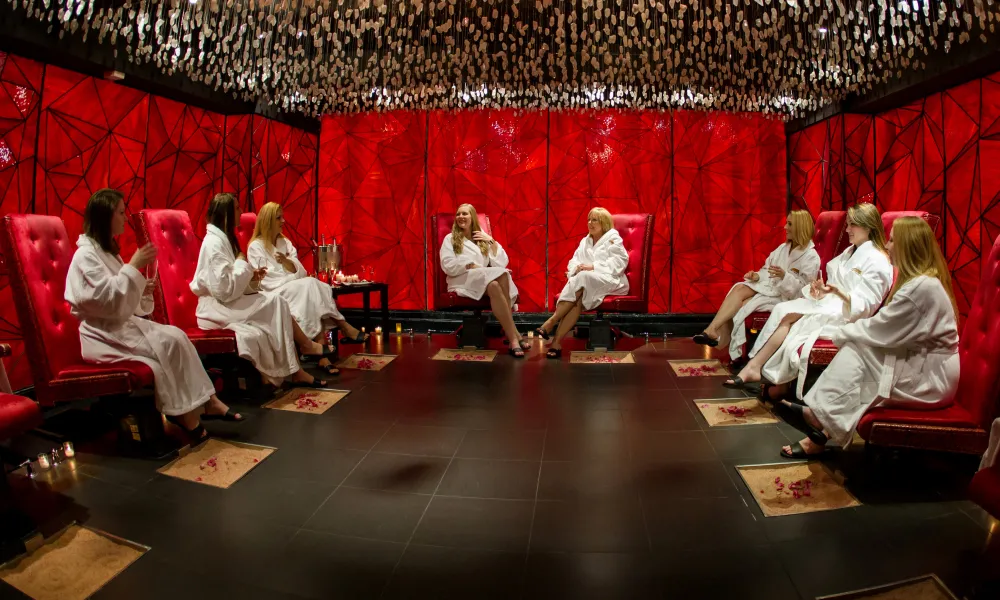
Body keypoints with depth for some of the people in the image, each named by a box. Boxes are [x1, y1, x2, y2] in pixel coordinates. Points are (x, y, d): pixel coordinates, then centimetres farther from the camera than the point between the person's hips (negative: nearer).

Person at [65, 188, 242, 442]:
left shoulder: (106, 249, 17)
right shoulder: (86, 255, -13)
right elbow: (106, 301, -24)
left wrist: (141, 289, 1)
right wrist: (133, 267, -23)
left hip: (122, 324, 8)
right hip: (103, 333, -8)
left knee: (175, 335, -15)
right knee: (169, 344, -24)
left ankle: (205, 402, -18)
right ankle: (184, 412, -16)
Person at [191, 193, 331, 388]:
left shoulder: (222, 238, 14)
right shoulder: (214, 242, -19)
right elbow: (225, 290, -27)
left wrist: (250, 277, -1)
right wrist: (242, 265, -14)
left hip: (226, 303, 9)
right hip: (217, 308, -9)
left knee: (275, 306, -9)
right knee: (275, 302, -16)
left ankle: (296, 372, -15)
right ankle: (307, 346, 4)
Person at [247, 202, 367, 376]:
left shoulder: (285, 242, 18)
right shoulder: (255, 247, 2)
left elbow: (300, 272, 7)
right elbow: (263, 281, -8)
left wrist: (285, 261, -13)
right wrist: (292, 279, -15)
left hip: (298, 291, 5)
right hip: (274, 297, -5)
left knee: (310, 287, -29)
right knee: (309, 285, -31)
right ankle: (344, 328, -33)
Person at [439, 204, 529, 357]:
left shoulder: (483, 238, 24)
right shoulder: (450, 239, 16)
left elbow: (501, 264, 11)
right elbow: (448, 266, -3)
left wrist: (492, 242, 4)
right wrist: (472, 266, -12)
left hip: (484, 280, 3)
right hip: (462, 281, -3)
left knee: (503, 274, -35)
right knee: (494, 286, -35)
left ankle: (511, 335, -37)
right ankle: (514, 336, -36)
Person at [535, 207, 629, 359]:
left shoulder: (613, 238, 7)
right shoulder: (585, 241, 26)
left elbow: (619, 262, -8)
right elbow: (574, 262, 15)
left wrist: (593, 267, -18)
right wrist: (577, 268, -11)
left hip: (611, 281, -4)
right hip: (588, 283, 4)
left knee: (583, 277, -36)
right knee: (577, 298, -33)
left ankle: (551, 322, -39)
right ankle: (556, 343, -44)